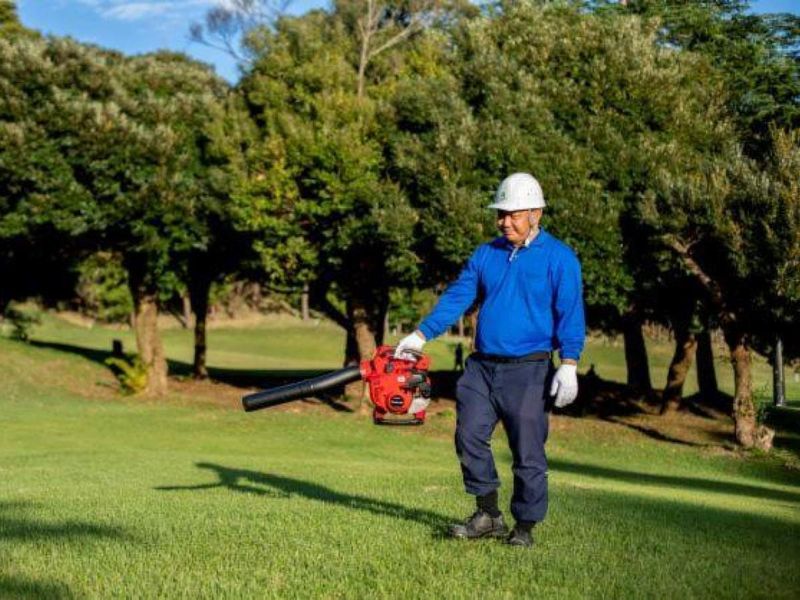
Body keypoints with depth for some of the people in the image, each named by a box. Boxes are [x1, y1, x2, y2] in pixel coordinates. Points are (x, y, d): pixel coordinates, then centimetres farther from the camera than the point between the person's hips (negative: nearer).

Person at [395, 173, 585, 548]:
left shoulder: (558, 257, -2)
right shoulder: (486, 255, 13)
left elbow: (570, 315, -7)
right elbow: (456, 297, 11)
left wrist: (568, 365, -16)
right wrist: (421, 335, 1)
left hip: (528, 370, -5)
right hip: (481, 366, 5)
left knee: (527, 452, -1)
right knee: (469, 437, 0)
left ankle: (524, 526, 11)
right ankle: (488, 515, 13)